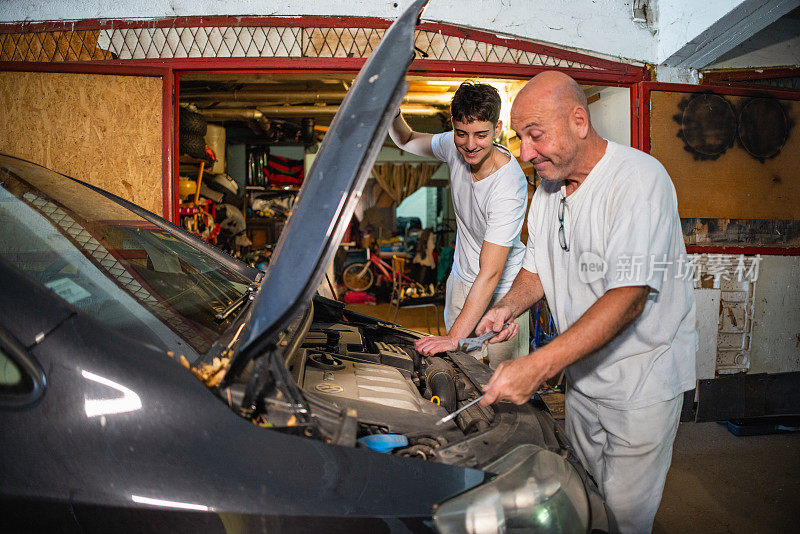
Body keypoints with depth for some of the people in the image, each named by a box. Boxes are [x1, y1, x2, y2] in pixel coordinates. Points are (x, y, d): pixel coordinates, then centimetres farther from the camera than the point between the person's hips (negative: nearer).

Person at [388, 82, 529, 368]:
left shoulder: (509, 187, -31)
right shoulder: (455, 146, -11)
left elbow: (490, 274, -33)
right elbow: (406, 141, 11)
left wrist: (455, 337, -37)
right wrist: (393, 114, -12)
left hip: (502, 292, -5)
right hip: (461, 280, 6)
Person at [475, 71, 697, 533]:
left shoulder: (640, 178, -23)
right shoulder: (548, 188, 3)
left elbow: (627, 299, -31)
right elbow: (537, 267, 14)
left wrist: (536, 367, -36)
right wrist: (510, 306, -9)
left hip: (643, 378, -7)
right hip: (582, 375, 7)